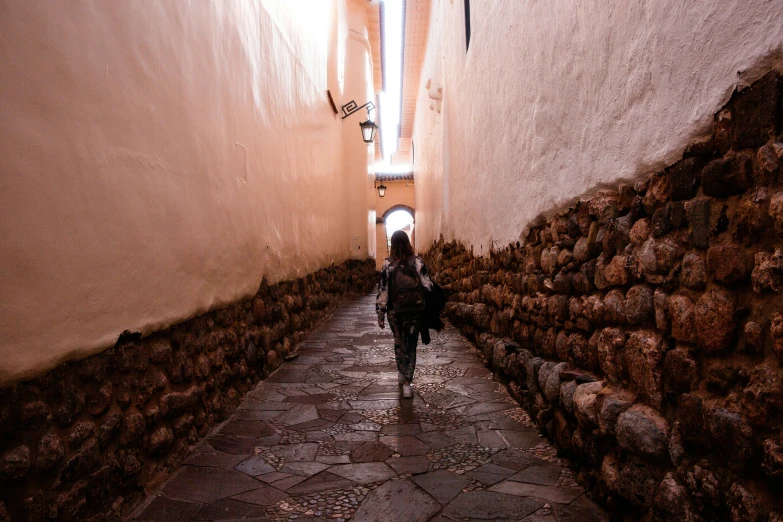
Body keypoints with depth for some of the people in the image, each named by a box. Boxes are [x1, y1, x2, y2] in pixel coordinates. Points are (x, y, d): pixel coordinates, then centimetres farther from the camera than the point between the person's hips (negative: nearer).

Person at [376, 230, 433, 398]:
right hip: (415, 309, 0)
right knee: (411, 345, 7)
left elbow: (382, 290, -5)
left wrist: (380, 314, 2)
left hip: (395, 311, 0)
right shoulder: (417, 262, -5)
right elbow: (427, 285, -5)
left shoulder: (388, 264, -6)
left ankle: (402, 374, 35)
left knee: (399, 342, 21)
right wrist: (427, 305, 11)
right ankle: (407, 384, 4)